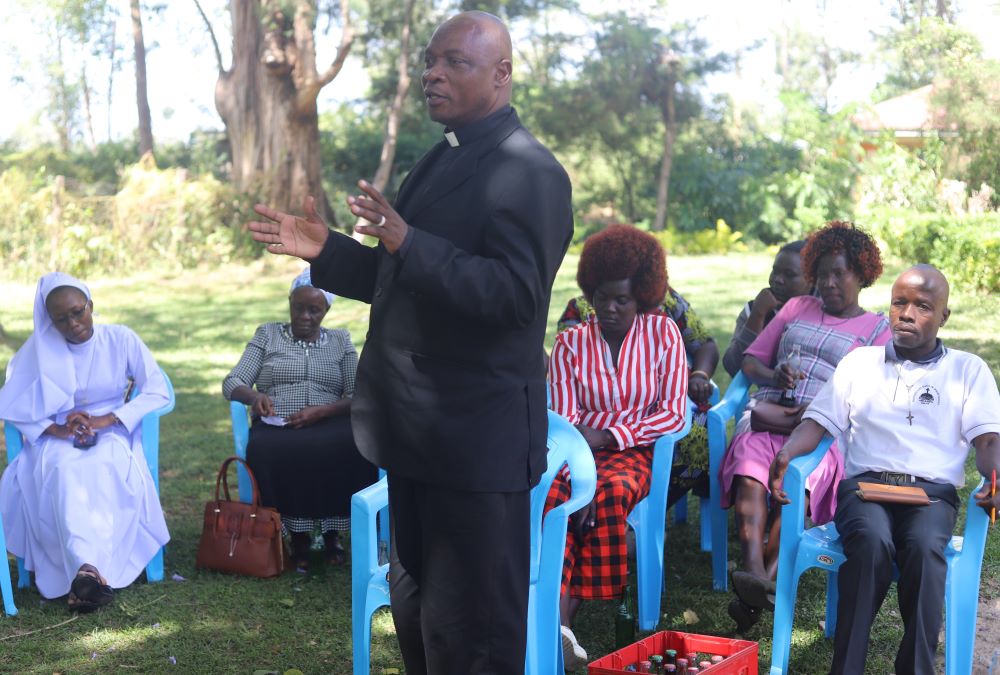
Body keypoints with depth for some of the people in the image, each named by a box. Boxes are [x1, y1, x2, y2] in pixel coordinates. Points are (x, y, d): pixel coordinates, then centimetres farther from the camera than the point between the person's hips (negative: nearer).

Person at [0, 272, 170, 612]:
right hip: (57, 440, 0)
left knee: (104, 470, -37)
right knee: (64, 472, -36)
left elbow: (159, 393, -4)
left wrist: (107, 419, -18)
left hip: (112, 434, 0)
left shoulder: (122, 340, 1)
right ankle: (90, 568, -49)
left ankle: (83, 572, -43)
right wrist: (55, 429, -18)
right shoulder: (40, 349, 2)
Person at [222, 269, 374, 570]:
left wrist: (320, 411, -16)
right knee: (266, 452, -38)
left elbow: (358, 396, 4)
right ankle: (297, 533, -19)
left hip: (328, 425, 0)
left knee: (356, 449, -35)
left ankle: (331, 531, -17)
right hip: (276, 428, 0)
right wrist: (254, 396, -17)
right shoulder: (267, 335, 16)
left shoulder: (340, 341, 17)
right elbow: (231, 383, 7)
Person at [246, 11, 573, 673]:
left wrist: (408, 243, -32)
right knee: (417, 615, 22)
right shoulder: (443, 161, 16)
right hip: (419, 432, 10)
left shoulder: (528, 171, -14)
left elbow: (515, 293, -25)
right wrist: (328, 250, 8)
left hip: (476, 438, -10)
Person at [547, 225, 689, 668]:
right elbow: (564, 418, 0)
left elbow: (673, 414, 0)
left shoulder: (663, 333, 6)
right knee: (556, 493, -35)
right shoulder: (570, 342, 8)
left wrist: (607, 435, -12)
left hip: (635, 451, -1)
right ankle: (557, 623, -44)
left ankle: (562, 619, -35)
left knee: (609, 491, -37)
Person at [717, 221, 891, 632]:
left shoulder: (878, 330, 18)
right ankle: (754, 572, -49)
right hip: (767, 414, 2)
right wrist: (774, 376, 1)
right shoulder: (797, 308, 28)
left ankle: (764, 583, -43)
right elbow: (751, 360, 25)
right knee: (750, 467, -34)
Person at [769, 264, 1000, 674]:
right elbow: (819, 421, 14)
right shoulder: (860, 361, 21)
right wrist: (786, 453, -8)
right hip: (864, 484, 0)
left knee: (925, 547, -36)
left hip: (932, 491, 0)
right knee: (872, 542, -35)